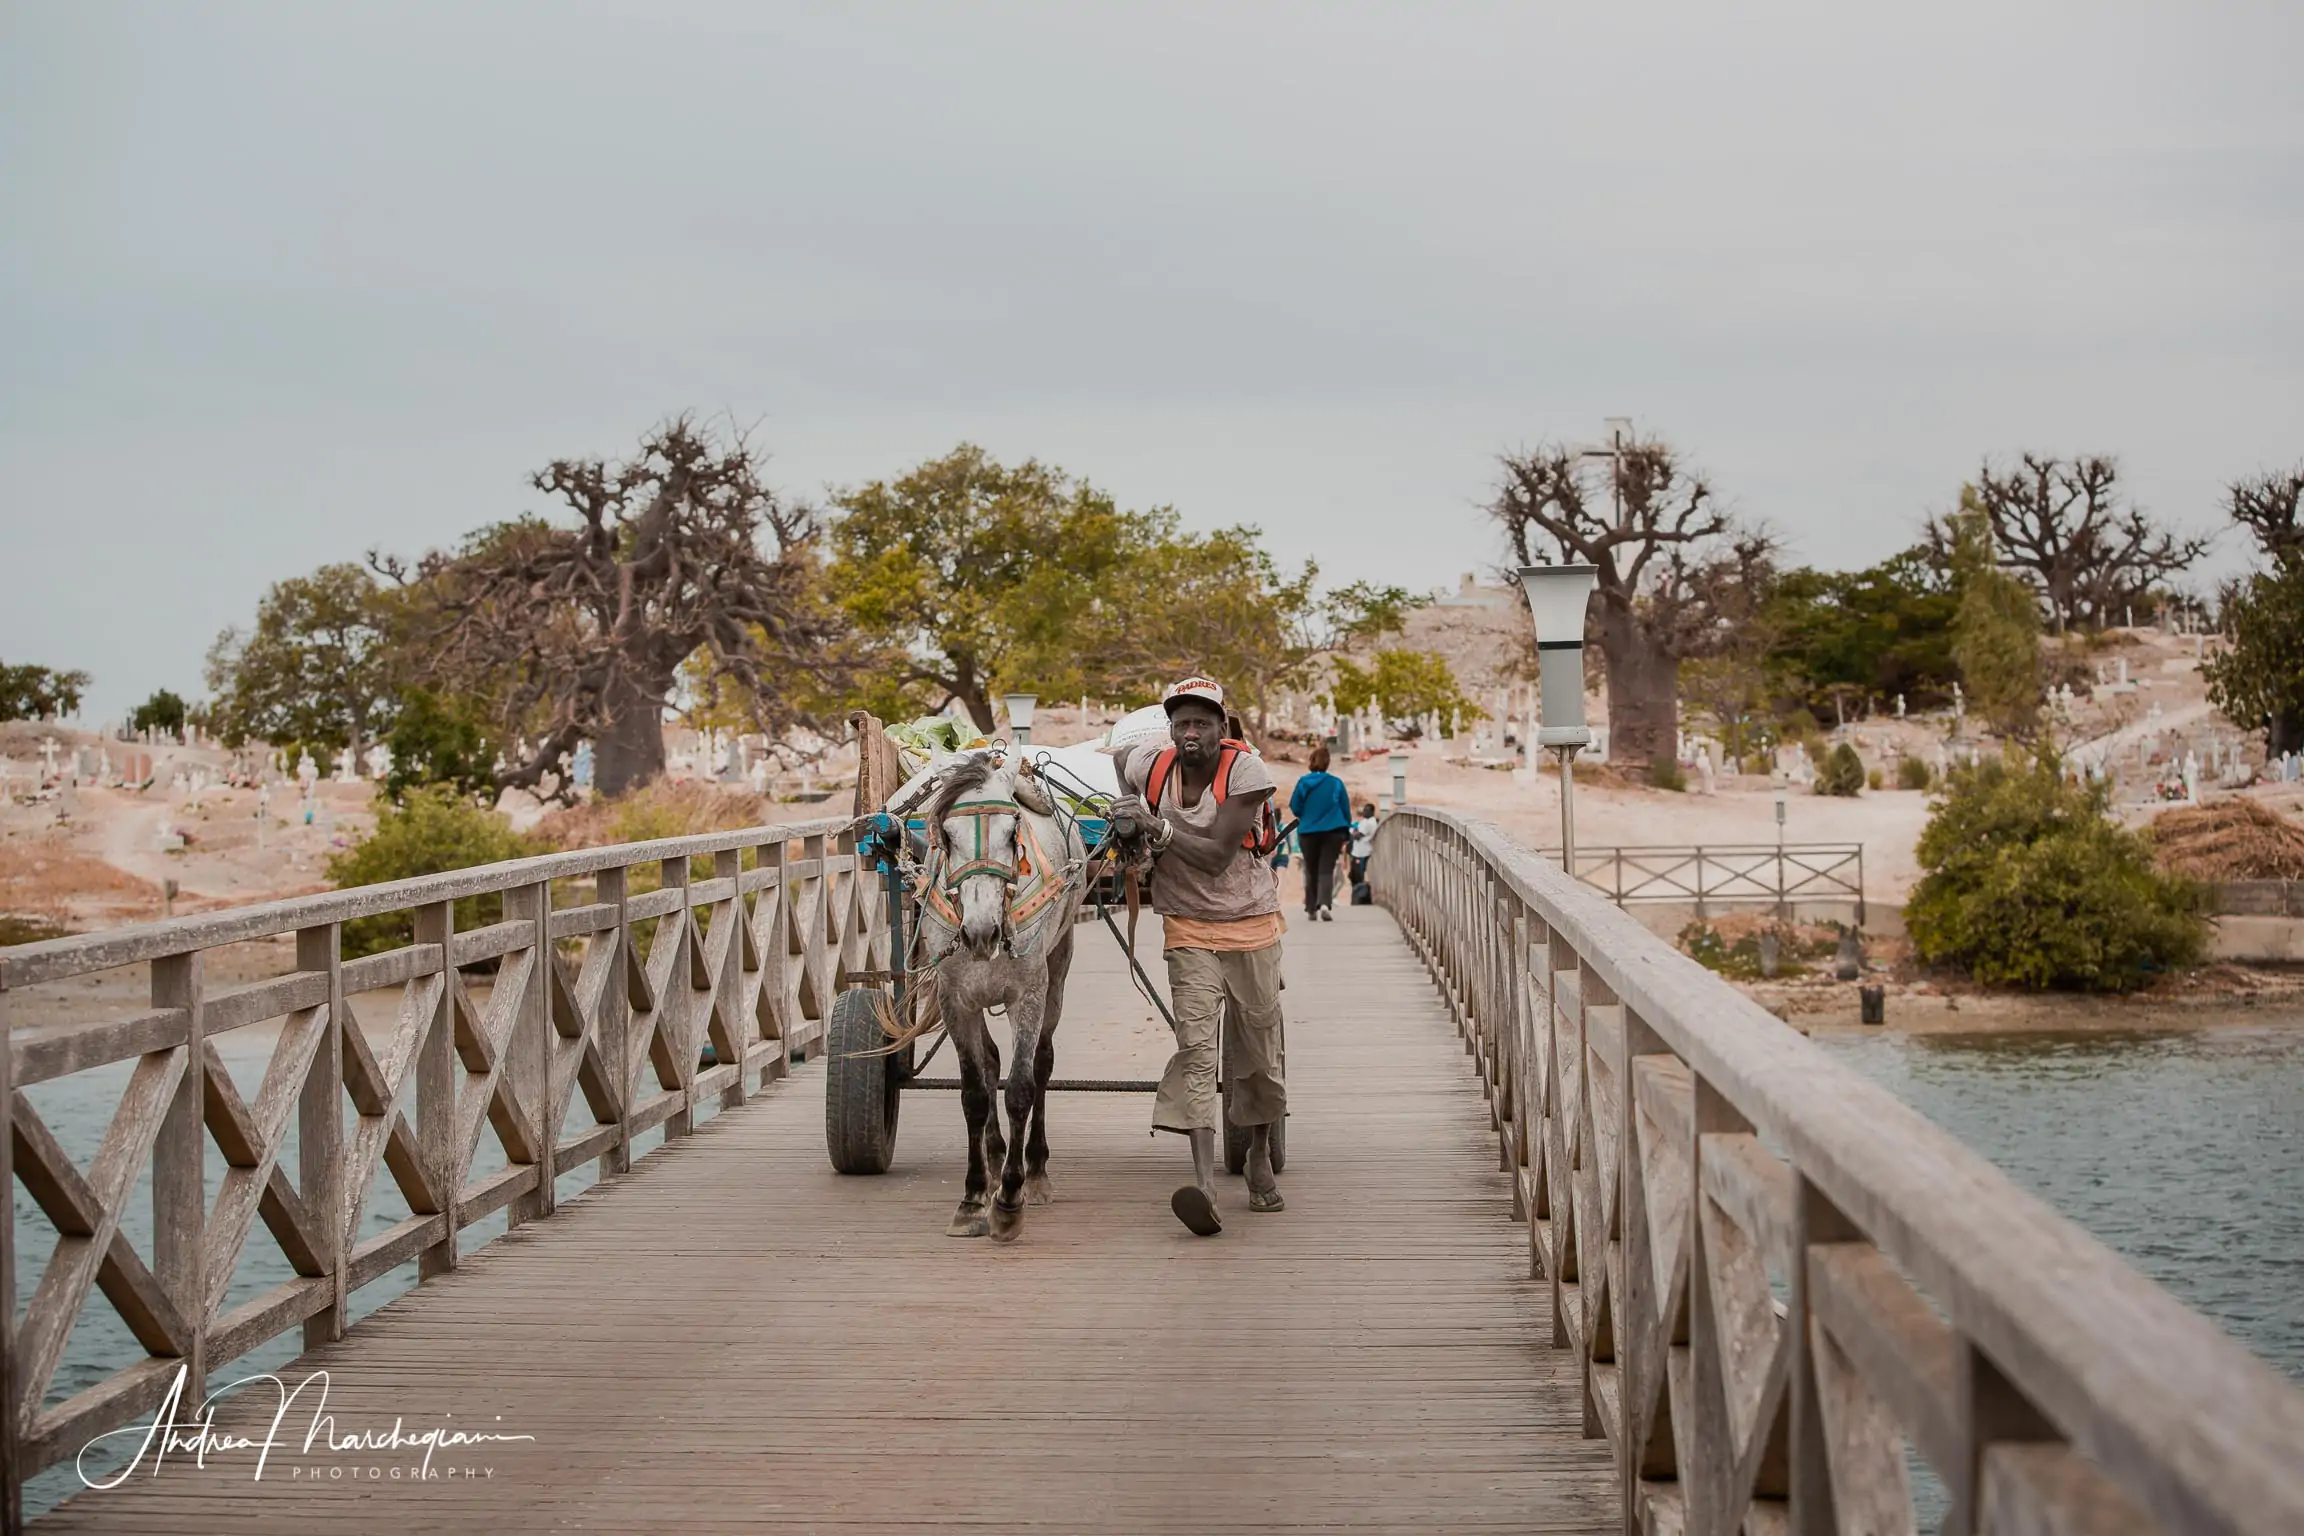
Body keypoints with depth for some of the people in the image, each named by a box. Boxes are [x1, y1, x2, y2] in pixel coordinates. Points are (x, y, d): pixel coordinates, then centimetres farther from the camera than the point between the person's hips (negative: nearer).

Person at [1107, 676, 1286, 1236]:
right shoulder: (1149, 764, -6)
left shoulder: (1246, 772, -16)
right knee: (1195, 1047, -15)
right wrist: (1127, 812, 7)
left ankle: (1260, 1157, 37)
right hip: (1189, 930, 1)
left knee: (1259, 1052, 11)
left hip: (1251, 925, -1)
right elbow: (1122, 756, 22)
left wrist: (1157, 826, -27)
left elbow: (1217, 856, -23)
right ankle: (1205, 1184, -26)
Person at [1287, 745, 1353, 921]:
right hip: (1333, 832, -1)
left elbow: (1294, 808, 1)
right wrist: (1346, 832, 15)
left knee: (1311, 872, 13)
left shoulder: (1303, 782, -3)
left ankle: (1311, 910, 12)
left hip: (1308, 832, 1)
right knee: (1326, 870, -1)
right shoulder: (1336, 783, -2)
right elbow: (1346, 809, 4)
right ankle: (1325, 903, -23)